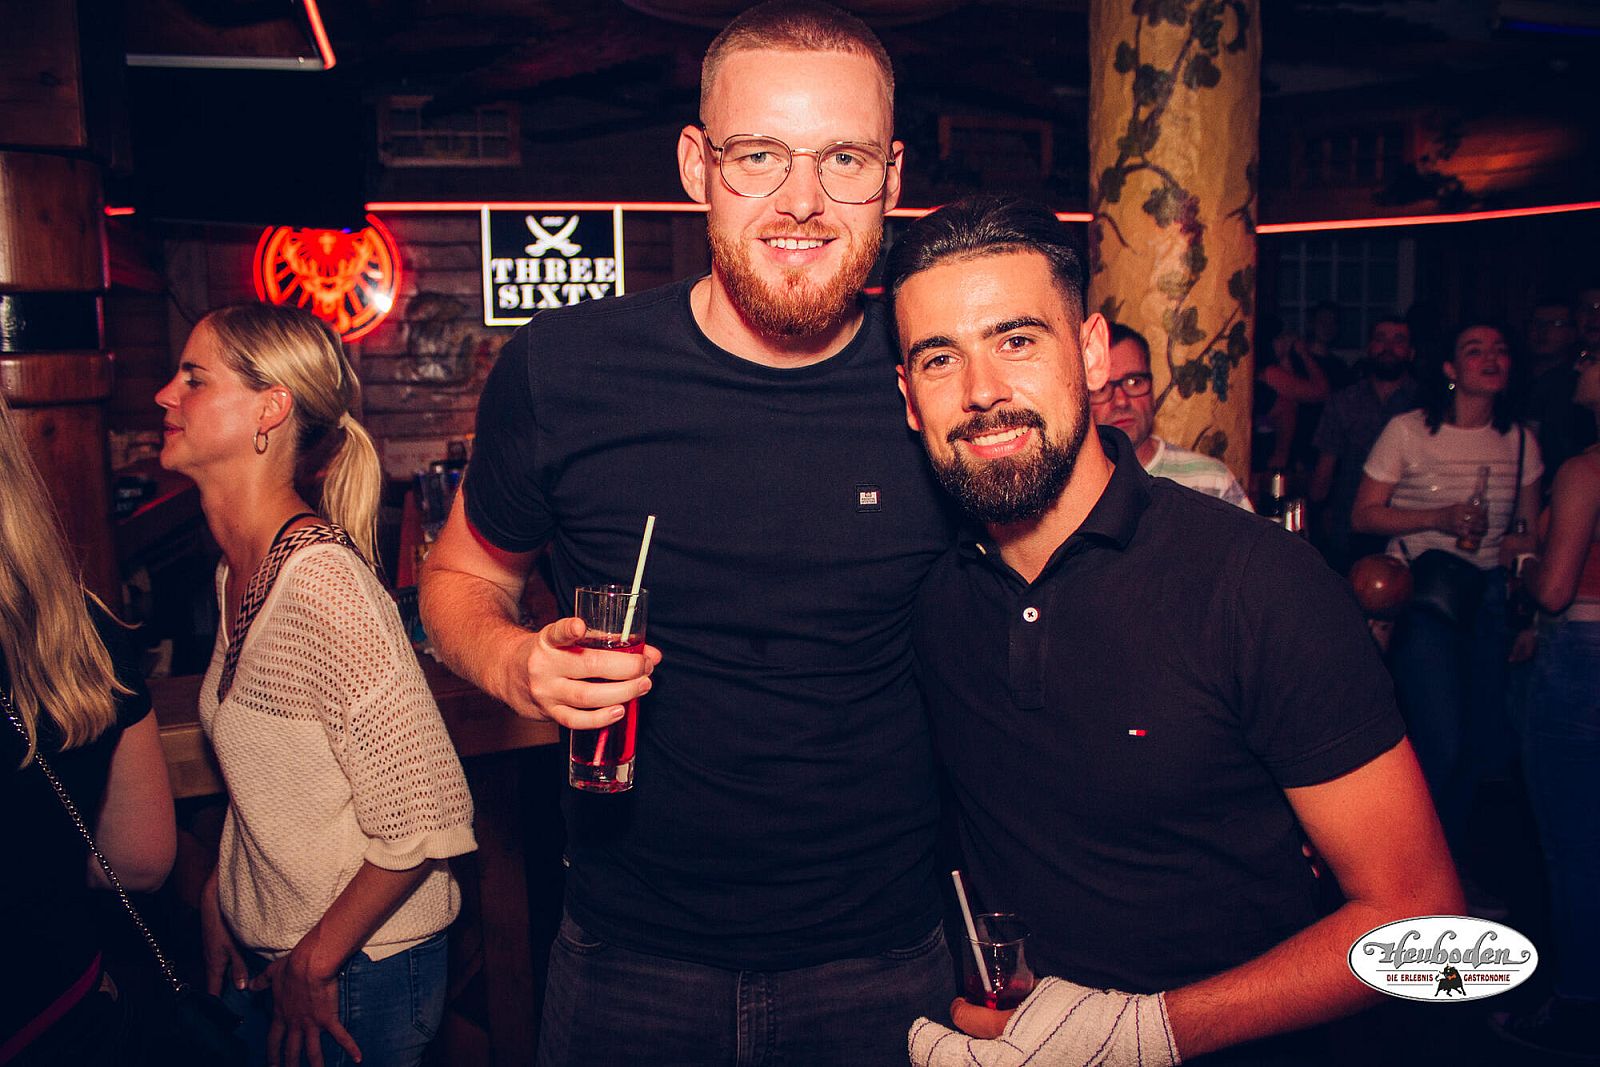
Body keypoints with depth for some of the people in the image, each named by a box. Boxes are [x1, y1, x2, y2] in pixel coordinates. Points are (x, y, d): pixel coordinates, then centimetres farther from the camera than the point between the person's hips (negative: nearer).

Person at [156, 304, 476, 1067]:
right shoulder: (236, 570, 1)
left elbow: (430, 821, -26)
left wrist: (314, 963, -16)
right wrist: (219, 899, 7)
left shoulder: (323, 581, -26)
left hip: (357, 975, -7)